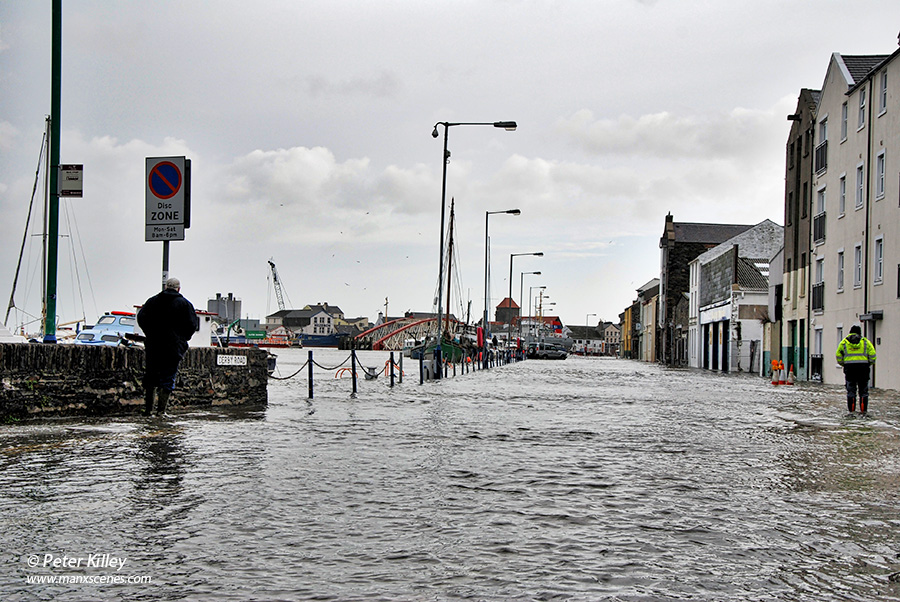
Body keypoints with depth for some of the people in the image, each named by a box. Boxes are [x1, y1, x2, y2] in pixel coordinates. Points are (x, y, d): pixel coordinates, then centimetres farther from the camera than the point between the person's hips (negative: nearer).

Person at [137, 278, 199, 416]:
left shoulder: (153, 301, 6)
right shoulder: (184, 304, 0)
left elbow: (141, 317, 3)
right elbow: (192, 324, -3)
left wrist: (150, 334, 12)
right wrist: (182, 338, 11)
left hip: (152, 346, 2)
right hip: (174, 347, -2)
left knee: (150, 377, 12)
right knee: (168, 378, 2)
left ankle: (148, 408, 9)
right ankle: (161, 409, -3)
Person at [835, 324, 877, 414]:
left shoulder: (844, 342, 8)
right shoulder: (865, 342, 7)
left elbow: (838, 355, 4)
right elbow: (872, 355, 0)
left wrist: (843, 364, 16)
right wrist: (869, 364, 14)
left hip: (849, 367, 0)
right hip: (863, 367, 0)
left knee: (851, 389, 7)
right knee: (863, 389, 7)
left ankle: (851, 408, 3)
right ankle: (863, 408, 2)